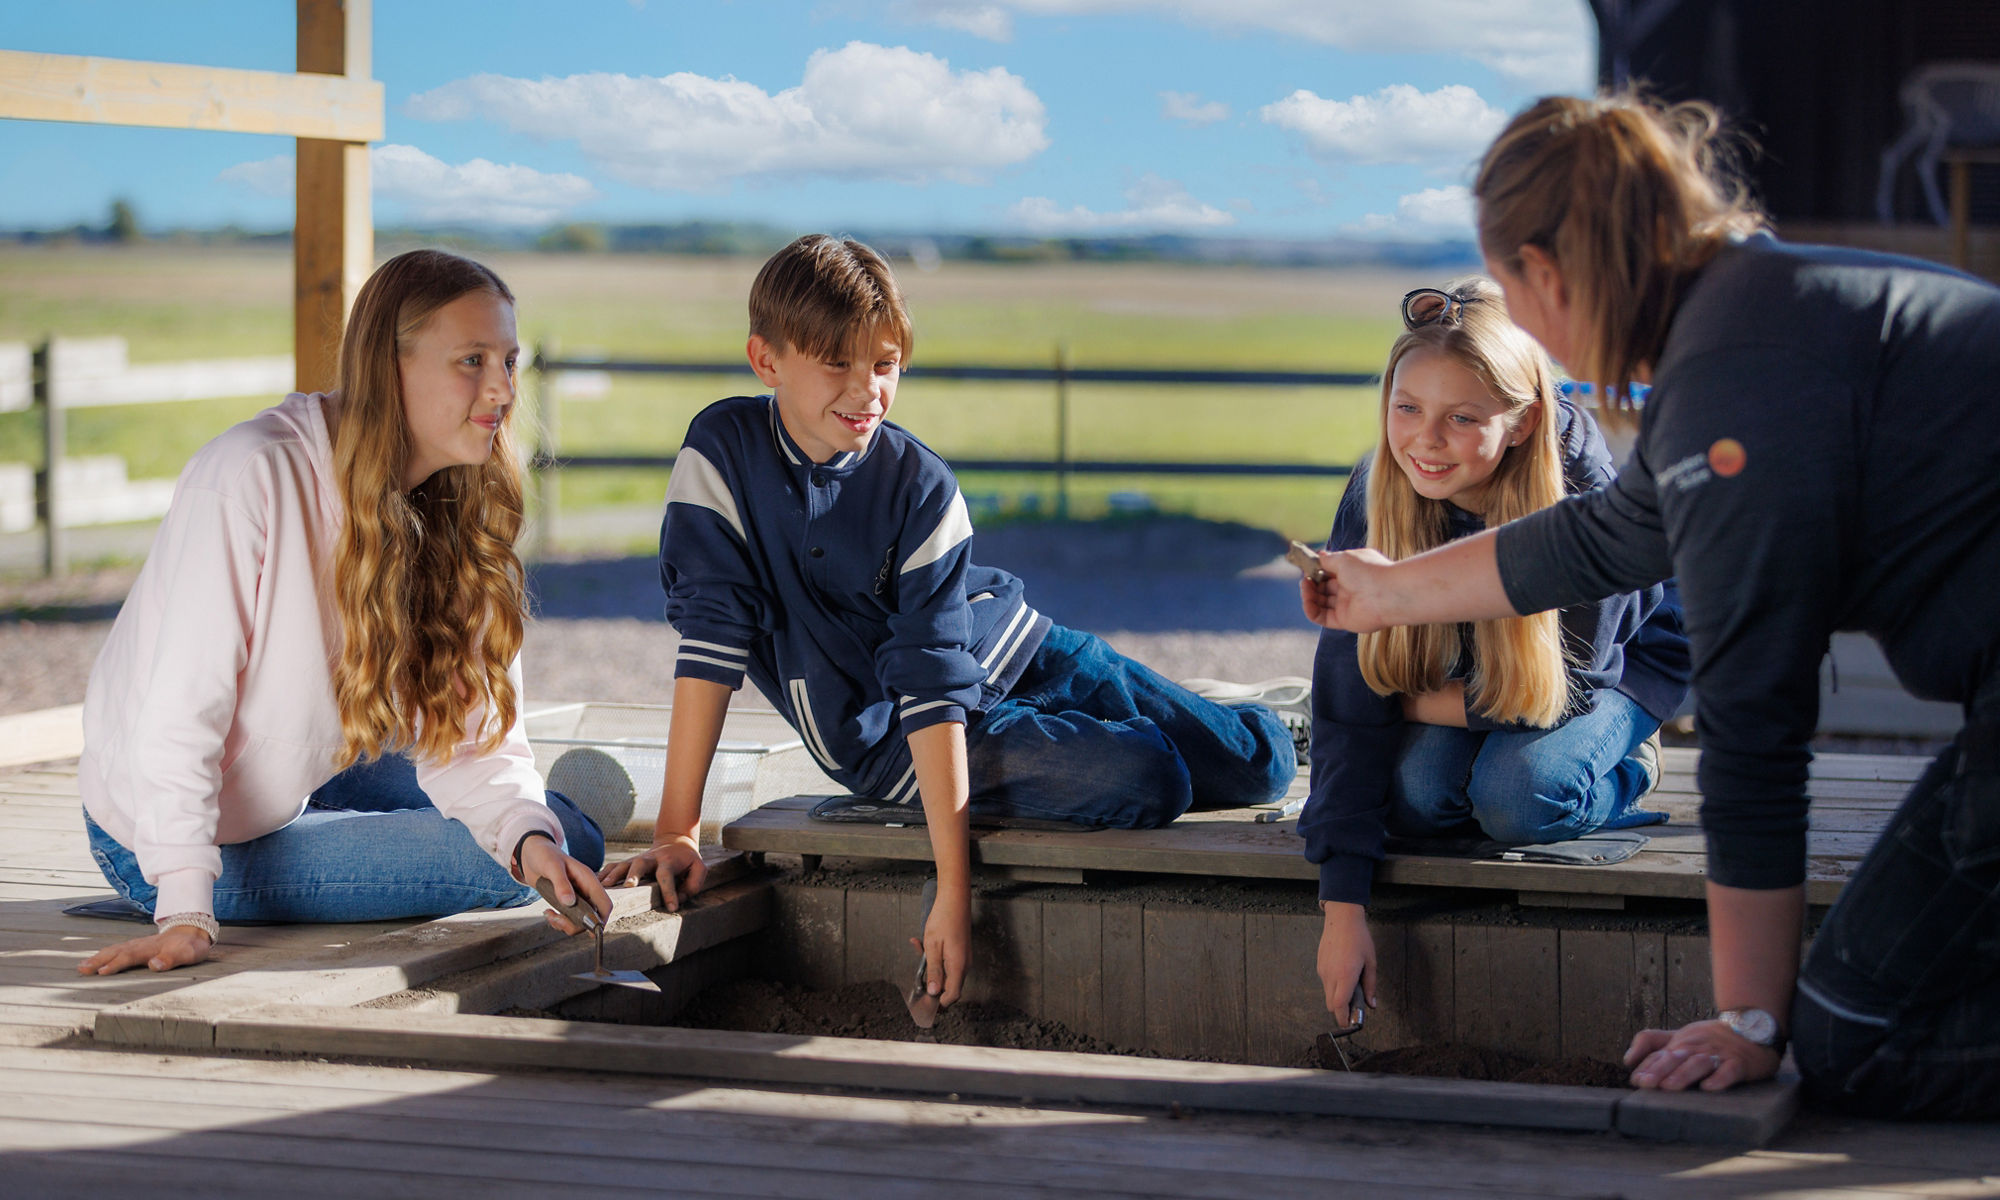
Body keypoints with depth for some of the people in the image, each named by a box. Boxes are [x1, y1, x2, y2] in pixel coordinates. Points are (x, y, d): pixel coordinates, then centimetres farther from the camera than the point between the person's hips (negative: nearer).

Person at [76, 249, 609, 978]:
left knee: (561, 837, 9)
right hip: (181, 839, -8)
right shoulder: (252, 477, -29)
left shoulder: (454, 511, -5)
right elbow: (180, 712, -30)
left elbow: (466, 733, -10)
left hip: (301, 779, 8)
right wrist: (186, 916, -36)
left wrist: (528, 833, -30)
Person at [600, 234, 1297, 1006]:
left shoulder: (921, 487, -18)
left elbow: (936, 676, -23)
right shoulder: (723, 453, -17)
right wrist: (677, 829, -23)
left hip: (1015, 654, 2)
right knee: (1145, 781, -24)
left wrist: (953, 887, -28)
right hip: (884, 737, -2)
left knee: (1259, 766, -4)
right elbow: (711, 638, -18)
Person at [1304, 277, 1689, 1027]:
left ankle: (1623, 772, 4)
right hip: (1470, 656, 4)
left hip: (1620, 657, -4)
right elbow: (1352, 704, -25)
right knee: (1414, 795, -24)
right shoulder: (1377, 495, -27)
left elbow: (1555, 687, -26)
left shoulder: (1584, 500, -37)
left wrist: (1413, 701, -22)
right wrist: (1343, 905, -30)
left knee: (1513, 800, -30)